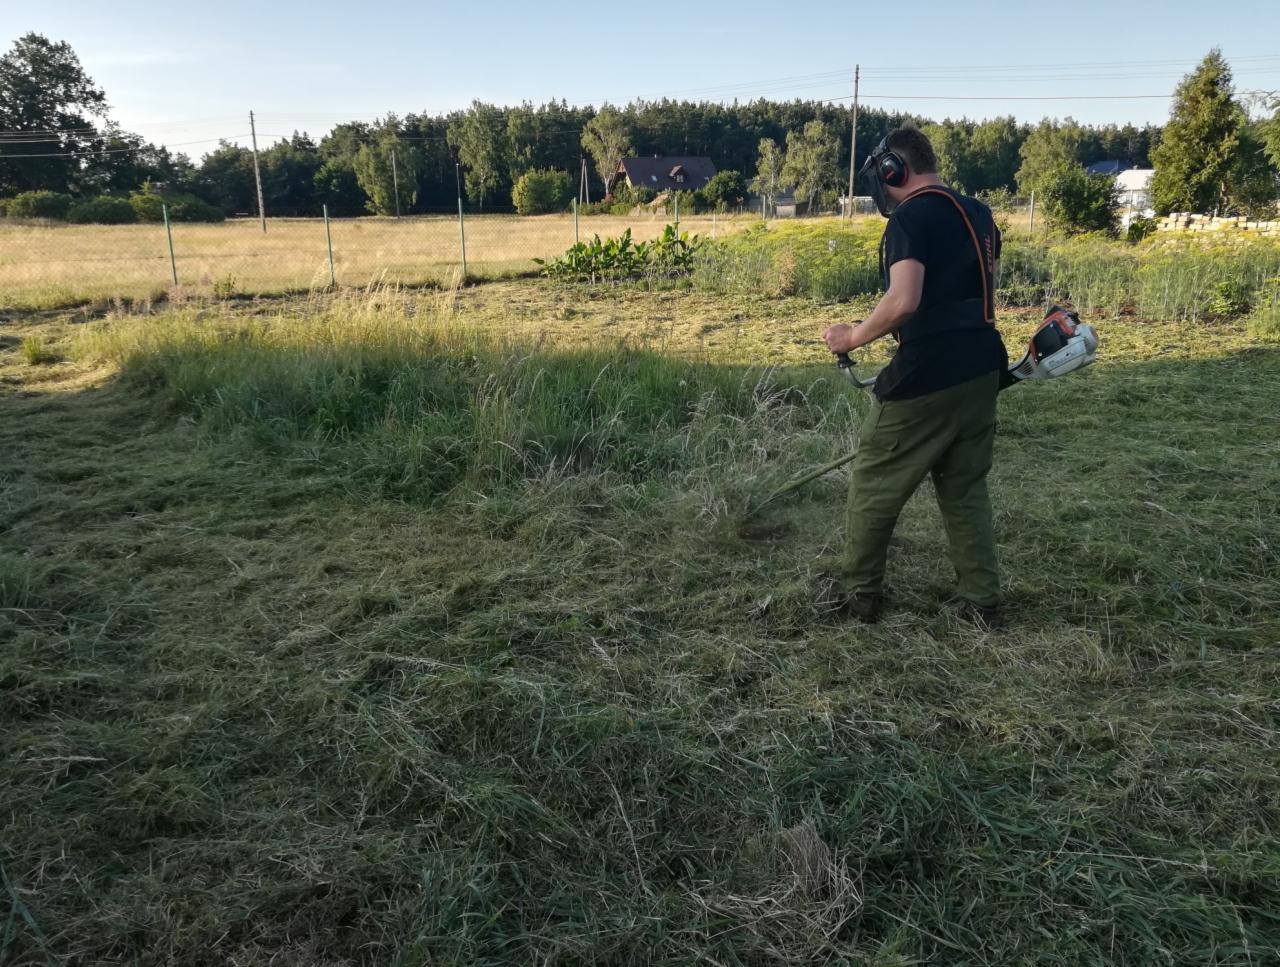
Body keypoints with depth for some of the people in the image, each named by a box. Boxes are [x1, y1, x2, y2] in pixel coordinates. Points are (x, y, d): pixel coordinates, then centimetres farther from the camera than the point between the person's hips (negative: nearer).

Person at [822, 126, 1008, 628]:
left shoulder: (911, 217, -13)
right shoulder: (979, 214, 14)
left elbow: (903, 301, -26)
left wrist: (853, 336, -13)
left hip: (925, 378, -8)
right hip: (980, 371, 8)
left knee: (874, 486, 8)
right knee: (966, 488, 17)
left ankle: (861, 595, 19)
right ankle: (983, 603, 20)